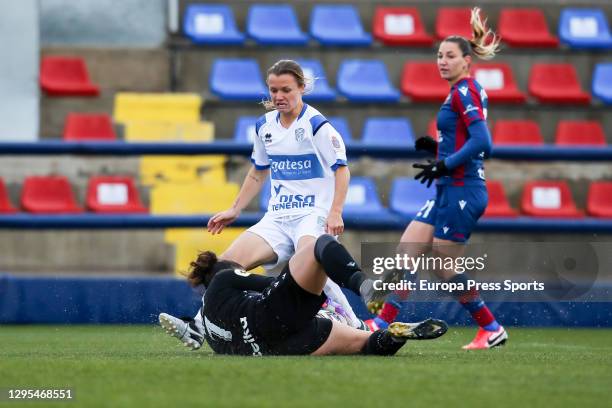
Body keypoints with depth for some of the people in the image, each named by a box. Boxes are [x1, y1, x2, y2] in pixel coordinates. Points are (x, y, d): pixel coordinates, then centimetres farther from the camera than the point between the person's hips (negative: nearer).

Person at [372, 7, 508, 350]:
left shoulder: (465, 91, -11)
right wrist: (437, 148, 10)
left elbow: (481, 142, -22)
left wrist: (446, 164, -21)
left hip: (462, 191, -10)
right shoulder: (462, 93, 18)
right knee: (406, 251, 6)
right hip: (450, 192, 10)